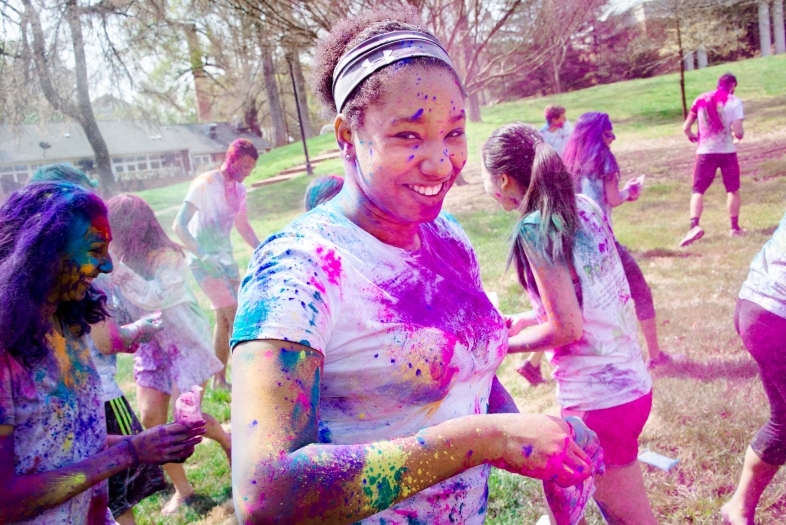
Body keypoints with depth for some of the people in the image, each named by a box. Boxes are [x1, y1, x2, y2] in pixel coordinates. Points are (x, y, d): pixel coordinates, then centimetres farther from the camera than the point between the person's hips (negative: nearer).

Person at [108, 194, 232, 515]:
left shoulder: (166, 256, -21)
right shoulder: (123, 258, -4)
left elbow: (154, 298, -35)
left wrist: (117, 268, -36)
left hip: (185, 341, -6)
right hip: (151, 344, 6)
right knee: (150, 417, -2)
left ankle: (227, 440, 29)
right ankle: (181, 488, 14)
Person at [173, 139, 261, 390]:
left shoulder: (239, 189, 6)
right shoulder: (205, 184, -15)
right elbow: (179, 226, -19)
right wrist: (203, 255, -30)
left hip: (226, 259, 7)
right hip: (204, 262, -7)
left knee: (224, 320, 9)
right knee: (235, 316, -12)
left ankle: (220, 379, 18)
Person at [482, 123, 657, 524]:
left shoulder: (535, 228, -19)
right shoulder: (582, 207, 4)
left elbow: (567, 327, -19)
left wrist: (503, 344, -5)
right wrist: (525, 321, 12)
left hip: (600, 399, -8)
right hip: (630, 381, 8)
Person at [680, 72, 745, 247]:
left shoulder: (701, 100, 5)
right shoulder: (734, 102, -3)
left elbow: (686, 128, 6)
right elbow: (738, 132, -11)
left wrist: (693, 137, 27)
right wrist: (739, 135, 12)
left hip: (705, 152, 1)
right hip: (727, 151, -1)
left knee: (698, 190, 3)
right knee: (732, 189, 15)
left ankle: (694, 226, -16)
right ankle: (735, 227, 21)